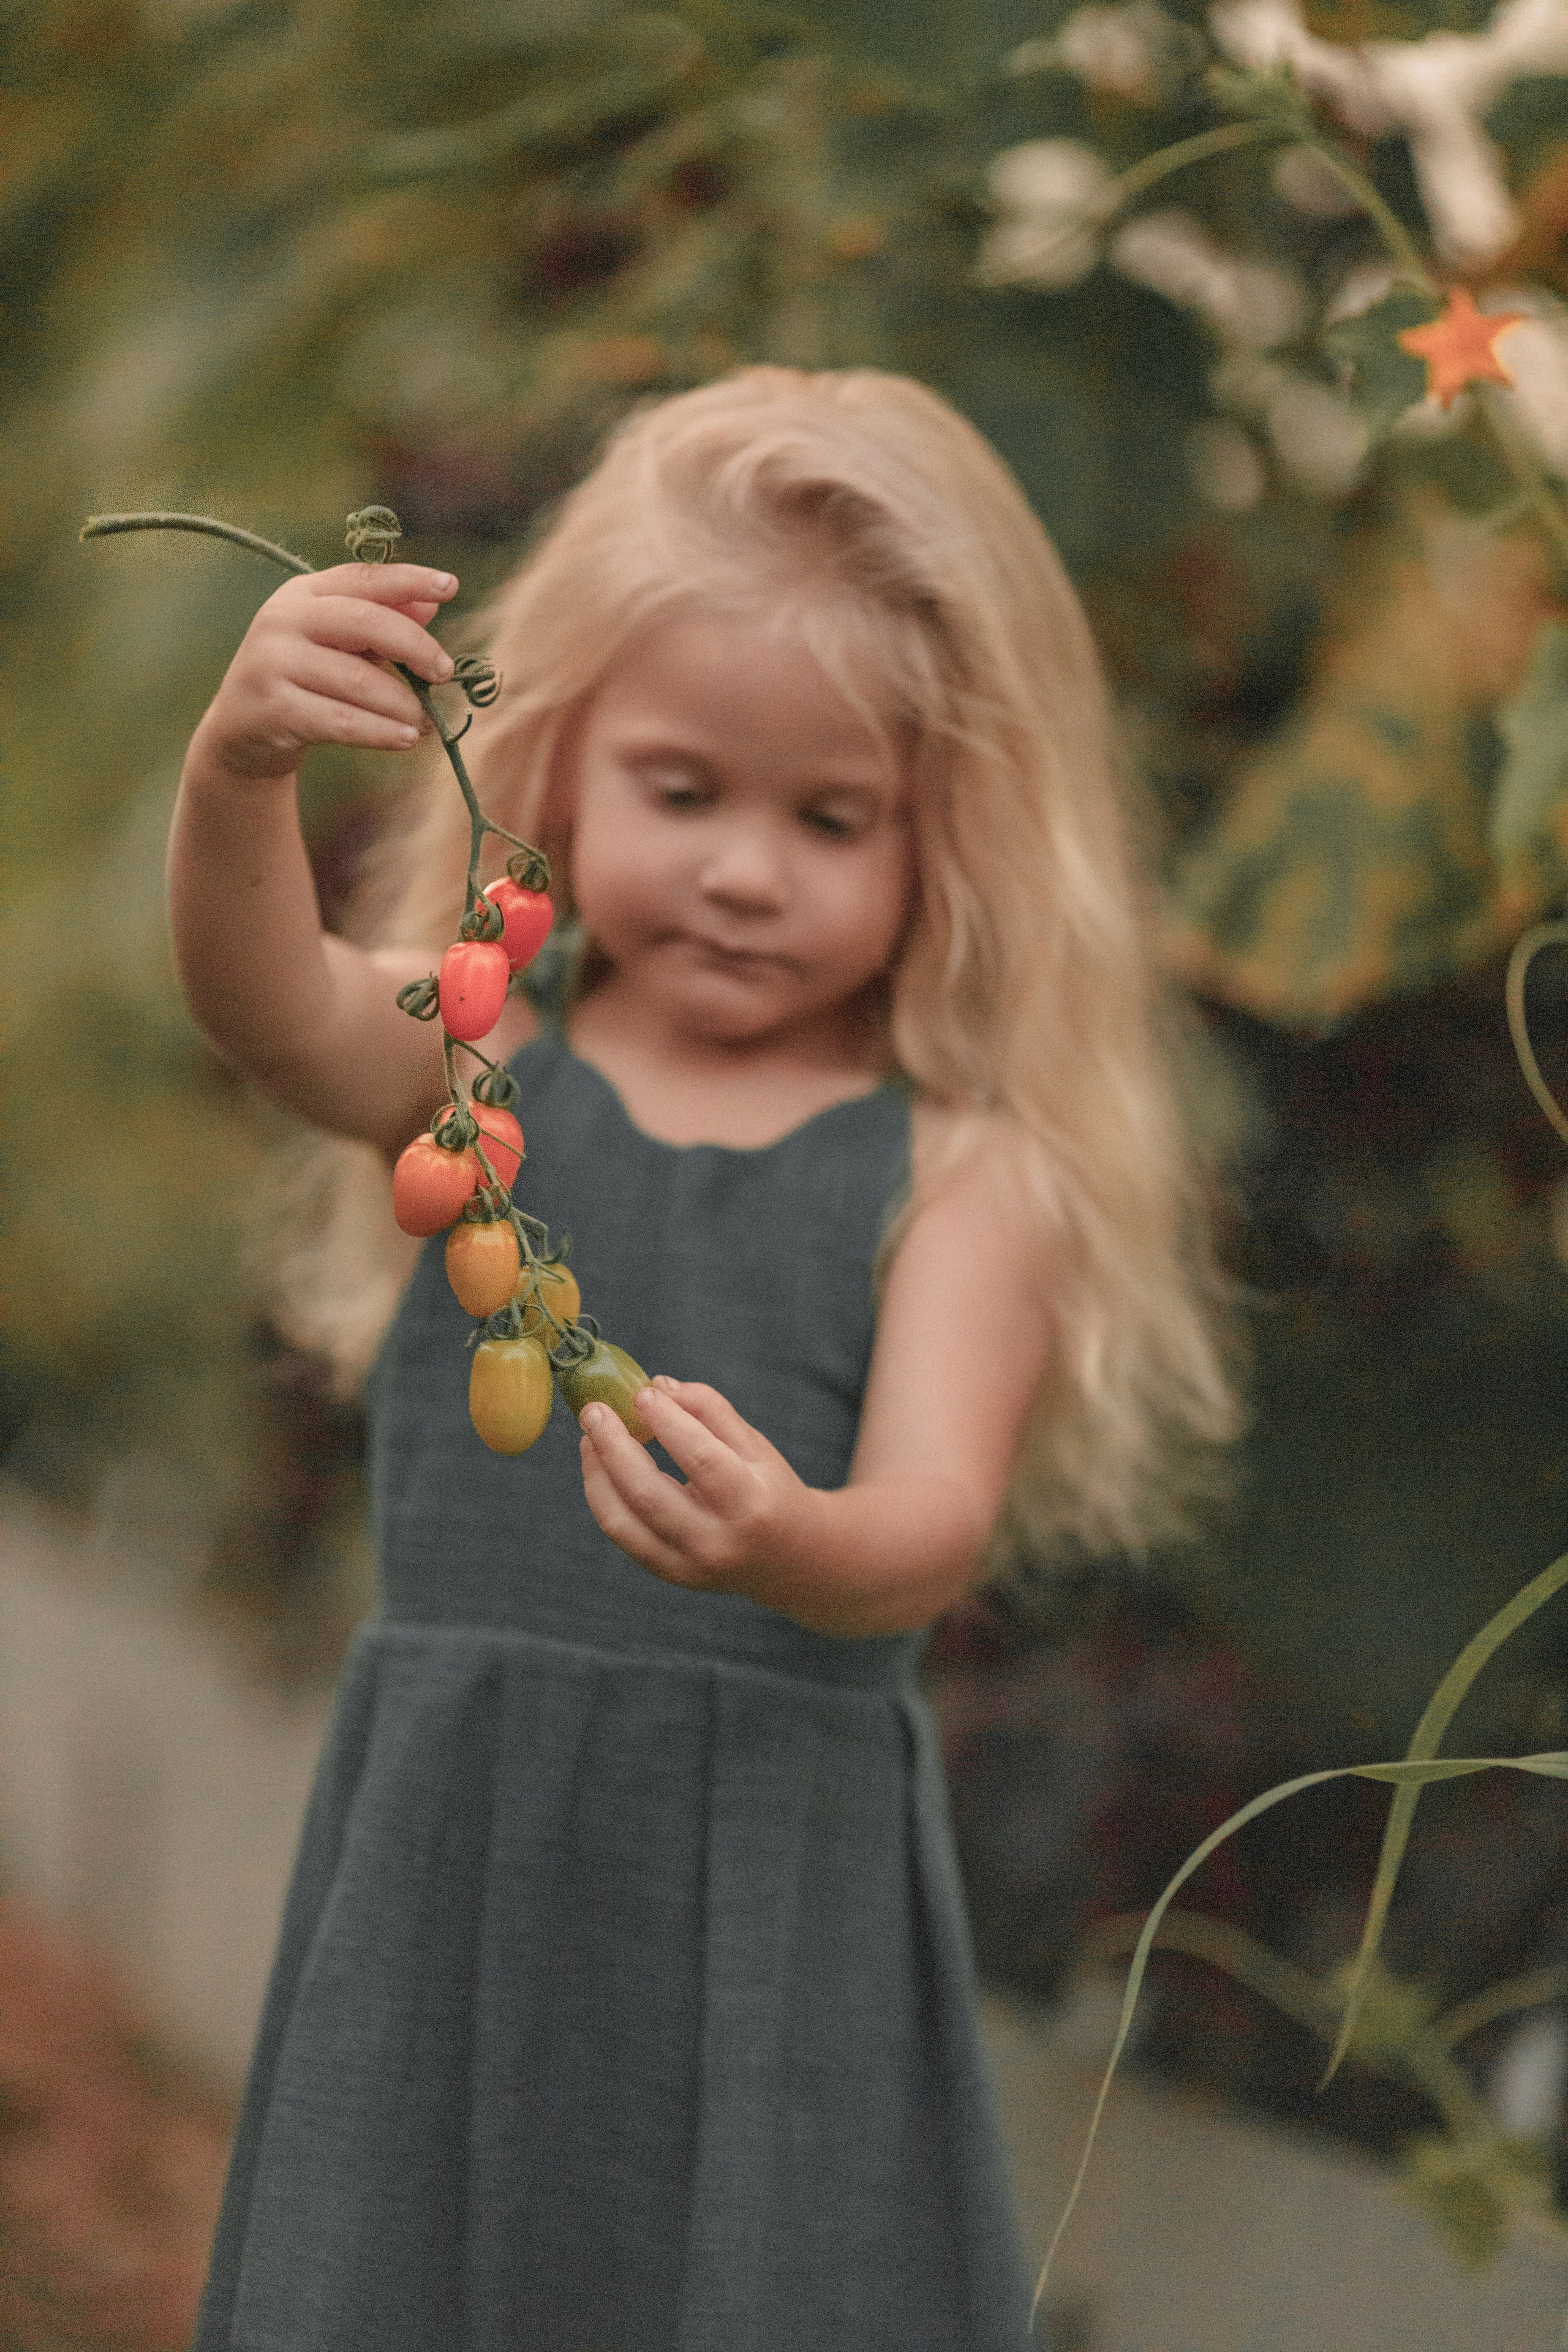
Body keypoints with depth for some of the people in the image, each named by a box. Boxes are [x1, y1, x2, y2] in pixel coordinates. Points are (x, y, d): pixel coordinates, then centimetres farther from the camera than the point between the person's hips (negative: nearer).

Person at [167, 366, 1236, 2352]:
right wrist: (239, 770, -37)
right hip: (458, 1863, 2)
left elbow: (936, 1518, -15)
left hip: (777, 1871, -2)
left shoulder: (957, 1171, -3)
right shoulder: (482, 1069, 3)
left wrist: (796, 1549, -38)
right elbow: (264, 1000, -16)